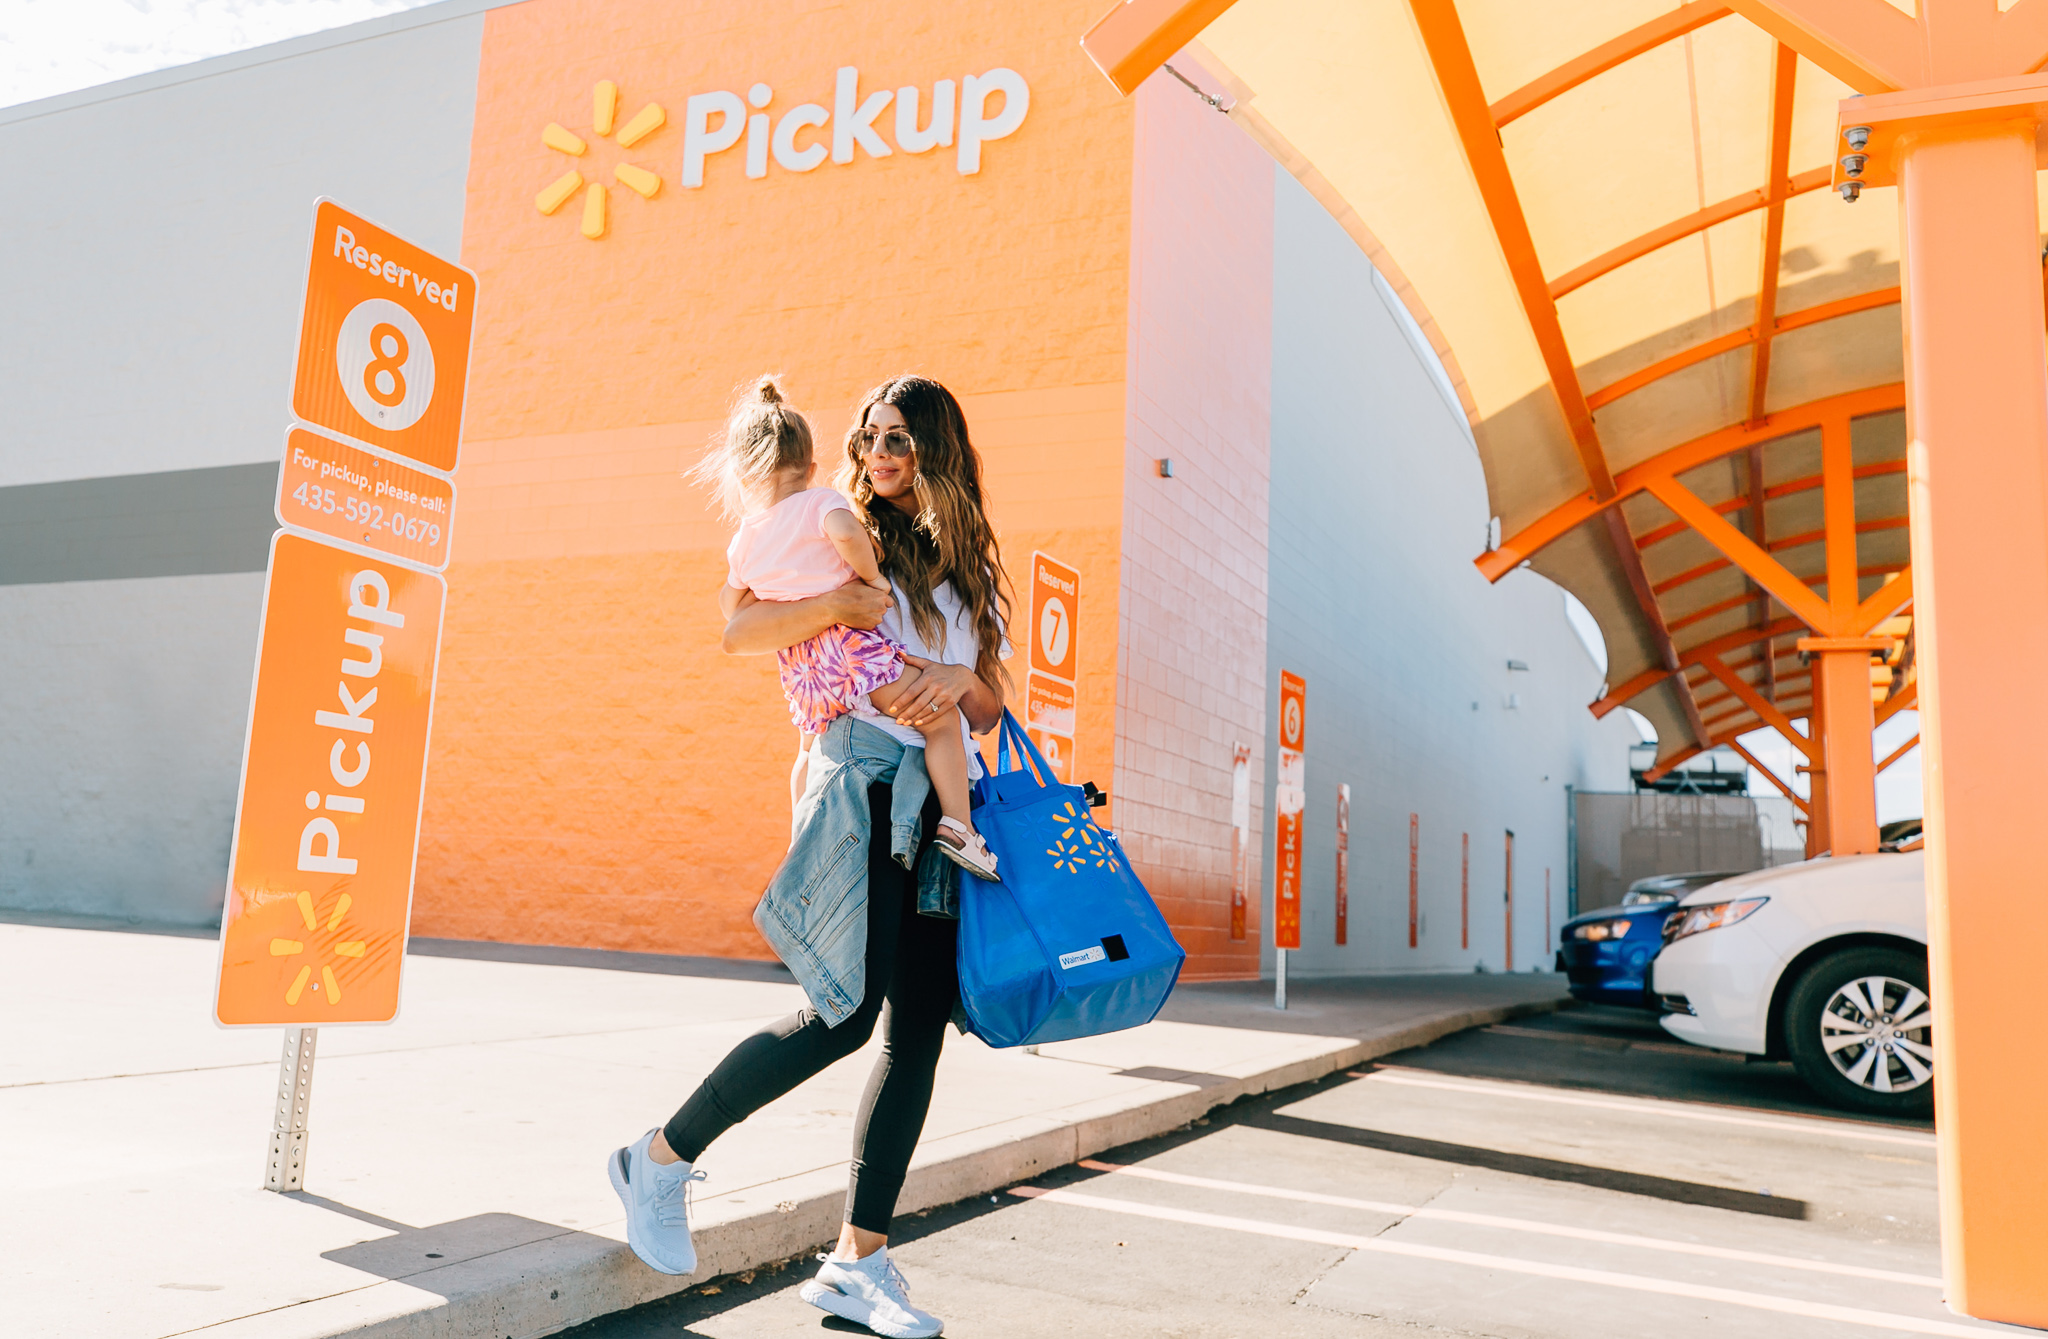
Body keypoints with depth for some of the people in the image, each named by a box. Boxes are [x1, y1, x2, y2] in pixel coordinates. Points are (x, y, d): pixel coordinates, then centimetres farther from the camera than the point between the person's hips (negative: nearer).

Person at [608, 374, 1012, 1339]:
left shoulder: (969, 568, 20)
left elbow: (991, 708, 14)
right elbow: (738, 632, -4)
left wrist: (958, 681, -8)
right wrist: (831, 605, -19)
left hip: (945, 805, 5)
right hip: (862, 785, -5)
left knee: (918, 1031, 1)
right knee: (847, 1013, -15)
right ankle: (660, 1161, 6)